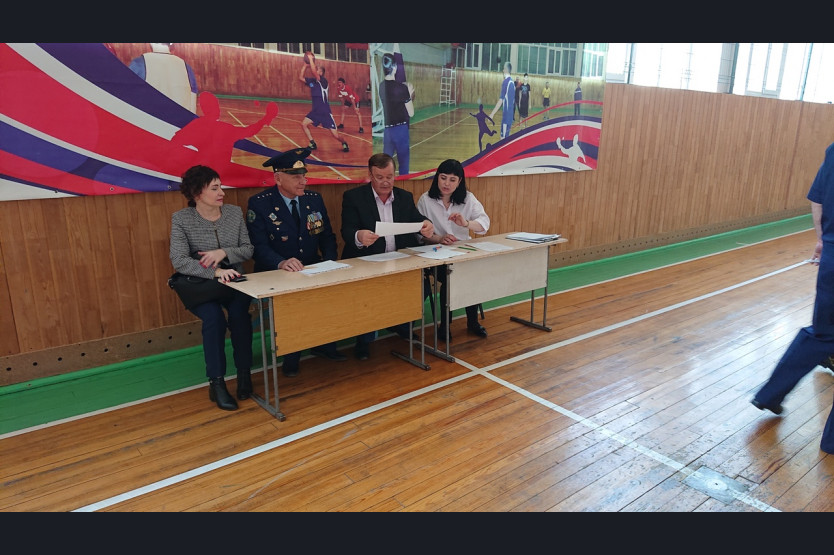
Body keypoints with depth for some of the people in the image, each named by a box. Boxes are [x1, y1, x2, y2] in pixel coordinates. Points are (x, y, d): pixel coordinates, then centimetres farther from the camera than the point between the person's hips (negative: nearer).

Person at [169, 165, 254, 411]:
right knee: (214, 318, -31)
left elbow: (248, 249, 3)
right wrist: (215, 272, -31)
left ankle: (244, 374, -12)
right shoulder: (181, 218, -7)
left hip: (234, 282, 2)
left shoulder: (235, 212, 3)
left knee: (239, 313, -28)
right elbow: (179, 261, -18)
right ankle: (216, 383, -18)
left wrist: (224, 252, -17)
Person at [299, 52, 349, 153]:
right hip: (315, 110, 8)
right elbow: (300, 78, 8)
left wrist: (311, 59, -20)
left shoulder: (323, 81, -16)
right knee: (304, 124, -3)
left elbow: (313, 71, -30)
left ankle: (344, 143, 21)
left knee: (335, 135, -9)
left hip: (325, 112, -7)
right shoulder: (311, 81, 7)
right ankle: (313, 144, 9)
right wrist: (305, 66, 3)